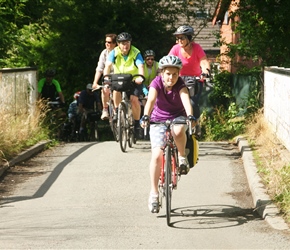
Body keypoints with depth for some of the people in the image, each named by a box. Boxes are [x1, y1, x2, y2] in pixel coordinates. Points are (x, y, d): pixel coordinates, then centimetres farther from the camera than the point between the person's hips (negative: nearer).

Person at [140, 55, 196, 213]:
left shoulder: (180, 85, -17)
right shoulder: (156, 83, -17)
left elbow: (186, 99, -35)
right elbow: (151, 100, -34)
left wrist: (190, 116, -54)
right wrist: (145, 117, -52)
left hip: (178, 117, 0)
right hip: (158, 120, 0)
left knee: (178, 132, -37)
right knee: (157, 155, -14)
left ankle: (182, 157, -8)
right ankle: (154, 193, -7)